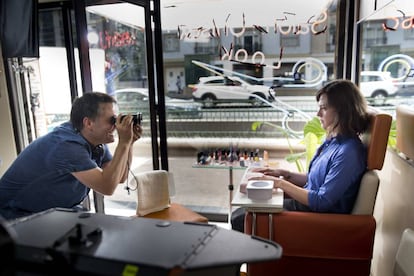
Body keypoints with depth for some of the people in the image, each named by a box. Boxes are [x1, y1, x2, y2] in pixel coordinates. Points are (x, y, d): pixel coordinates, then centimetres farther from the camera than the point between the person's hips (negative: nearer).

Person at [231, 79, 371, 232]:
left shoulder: (349, 152, -24)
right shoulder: (334, 141, 5)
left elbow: (322, 201, -25)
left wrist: (280, 183, -22)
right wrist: (284, 173, 3)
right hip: (306, 202, 9)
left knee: (240, 220, -9)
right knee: (239, 214, 7)